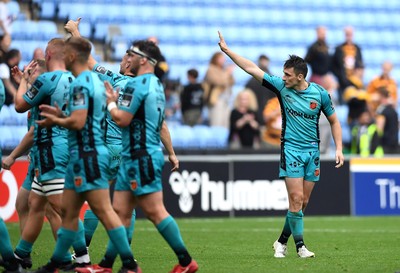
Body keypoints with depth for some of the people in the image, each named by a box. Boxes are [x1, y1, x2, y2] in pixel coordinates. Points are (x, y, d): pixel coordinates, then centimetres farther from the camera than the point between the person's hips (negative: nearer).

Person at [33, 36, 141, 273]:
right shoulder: (96, 80, 15)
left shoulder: (80, 84, -15)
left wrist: (56, 121, -7)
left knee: (104, 211, -9)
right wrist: (61, 115, 16)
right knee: (69, 210, 14)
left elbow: (78, 122, -24)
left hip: (87, 155, -10)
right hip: (85, 155, 10)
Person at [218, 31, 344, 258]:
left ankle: (282, 242, 18)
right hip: (291, 149, -2)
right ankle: (300, 245, -4)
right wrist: (226, 49, -4)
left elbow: (334, 121, 9)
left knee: (303, 202, 4)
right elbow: (252, 68, -2)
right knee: (296, 199, -12)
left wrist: (339, 149, 0)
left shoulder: (320, 94, -3)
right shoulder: (281, 86, -4)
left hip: (312, 151, 2)